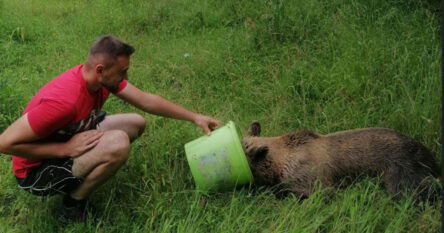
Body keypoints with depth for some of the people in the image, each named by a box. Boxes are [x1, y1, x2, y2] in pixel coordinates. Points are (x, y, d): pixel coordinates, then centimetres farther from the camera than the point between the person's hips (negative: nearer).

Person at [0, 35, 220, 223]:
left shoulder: (102, 77, -11)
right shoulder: (64, 100, -37)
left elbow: (146, 100, 1)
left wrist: (194, 117, 2)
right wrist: (66, 148, -30)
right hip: (37, 170, -8)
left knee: (136, 123, 7)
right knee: (118, 143, -31)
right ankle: (72, 206, -11)